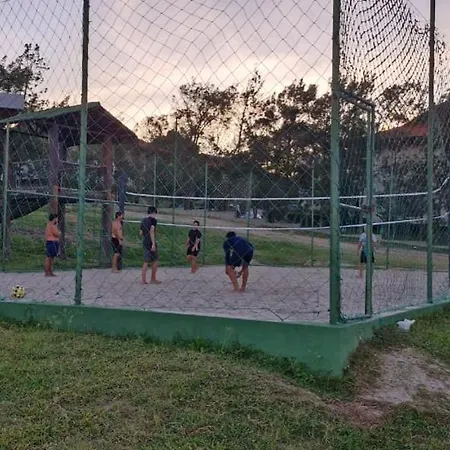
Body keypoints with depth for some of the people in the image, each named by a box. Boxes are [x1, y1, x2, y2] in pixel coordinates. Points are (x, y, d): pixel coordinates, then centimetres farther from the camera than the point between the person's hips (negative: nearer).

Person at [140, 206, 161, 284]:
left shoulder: (143, 221, 14)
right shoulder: (153, 220, -9)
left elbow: (141, 233, 17)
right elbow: (151, 231, -19)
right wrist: (153, 244, -21)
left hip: (144, 242, 7)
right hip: (151, 243, -7)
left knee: (146, 262, 10)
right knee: (155, 261, 4)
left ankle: (143, 280, 8)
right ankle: (153, 279, 7)